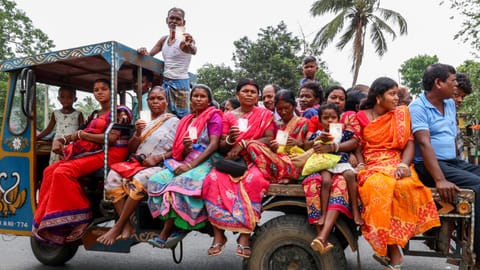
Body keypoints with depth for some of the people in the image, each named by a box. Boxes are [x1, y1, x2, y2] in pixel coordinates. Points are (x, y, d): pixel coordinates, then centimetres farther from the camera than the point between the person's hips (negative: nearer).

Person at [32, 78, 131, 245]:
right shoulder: (95, 115, 26)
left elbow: (111, 138, -14)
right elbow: (81, 134, 17)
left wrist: (82, 135, -7)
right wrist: (60, 140, 0)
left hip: (111, 153, -9)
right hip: (92, 152, 9)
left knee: (64, 171, -25)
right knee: (50, 171, -5)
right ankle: (45, 218, -6)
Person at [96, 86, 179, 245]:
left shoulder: (173, 121, 6)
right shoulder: (142, 121, 21)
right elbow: (131, 149, 18)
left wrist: (158, 157, -14)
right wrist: (137, 134, -1)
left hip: (160, 166, -5)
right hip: (137, 163, 5)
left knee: (139, 180, -35)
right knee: (113, 176, -25)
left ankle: (117, 227, -23)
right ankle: (127, 226, -26)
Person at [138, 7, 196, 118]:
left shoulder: (185, 38, -9)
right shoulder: (164, 39, 11)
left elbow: (193, 51, -30)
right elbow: (149, 55, 16)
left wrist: (190, 46, -54)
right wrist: (143, 52, -7)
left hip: (180, 82, -6)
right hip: (165, 82, 6)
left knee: (182, 116, -6)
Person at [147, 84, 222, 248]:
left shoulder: (213, 116, 5)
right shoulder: (186, 121, 22)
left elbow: (214, 145, -8)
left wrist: (190, 166, -17)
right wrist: (185, 148, -7)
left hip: (206, 162, -5)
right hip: (186, 162, 6)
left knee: (181, 183, -32)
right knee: (158, 180, -21)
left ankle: (166, 232, -20)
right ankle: (167, 230, -21)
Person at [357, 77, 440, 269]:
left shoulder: (401, 113, 11)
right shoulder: (361, 117, 9)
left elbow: (409, 143, 2)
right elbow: (358, 147, 8)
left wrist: (404, 164, -16)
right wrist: (361, 166, -11)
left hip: (396, 163, 1)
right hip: (372, 166, -1)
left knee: (405, 186, -34)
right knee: (378, 187, -36)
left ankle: (389, 248, -17)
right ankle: (394, 253, -23)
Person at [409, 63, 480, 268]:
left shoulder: (450, 104, 16)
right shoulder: (418, 107, -10)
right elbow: (424, 143, -21)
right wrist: (440, 180, -30)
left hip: (455, 161, 8)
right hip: (429, 165, -8)